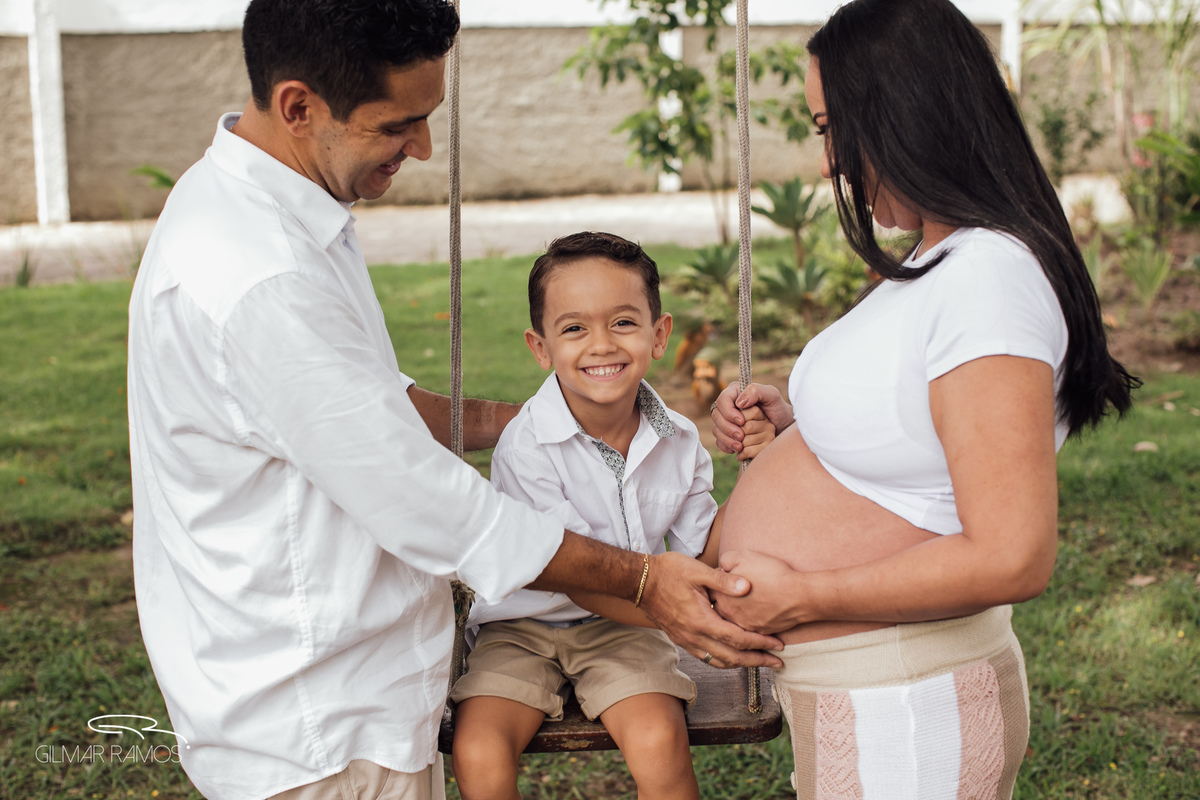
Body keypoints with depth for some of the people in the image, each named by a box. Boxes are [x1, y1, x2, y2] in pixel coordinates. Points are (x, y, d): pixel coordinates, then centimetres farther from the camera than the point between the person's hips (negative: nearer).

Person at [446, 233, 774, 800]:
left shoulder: (677, 441, -6)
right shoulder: (525, 448, -21)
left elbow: (702, 554, 4)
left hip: (621, 628, 2)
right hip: (524, 625, -2)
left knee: (658, 743, -26)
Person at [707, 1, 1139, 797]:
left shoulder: (988, 280, -24)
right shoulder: (938, 263, 9)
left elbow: (1012, 558, -29)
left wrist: (800, 596, -22)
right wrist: (794, 418, 7)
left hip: (900, 709, -9)